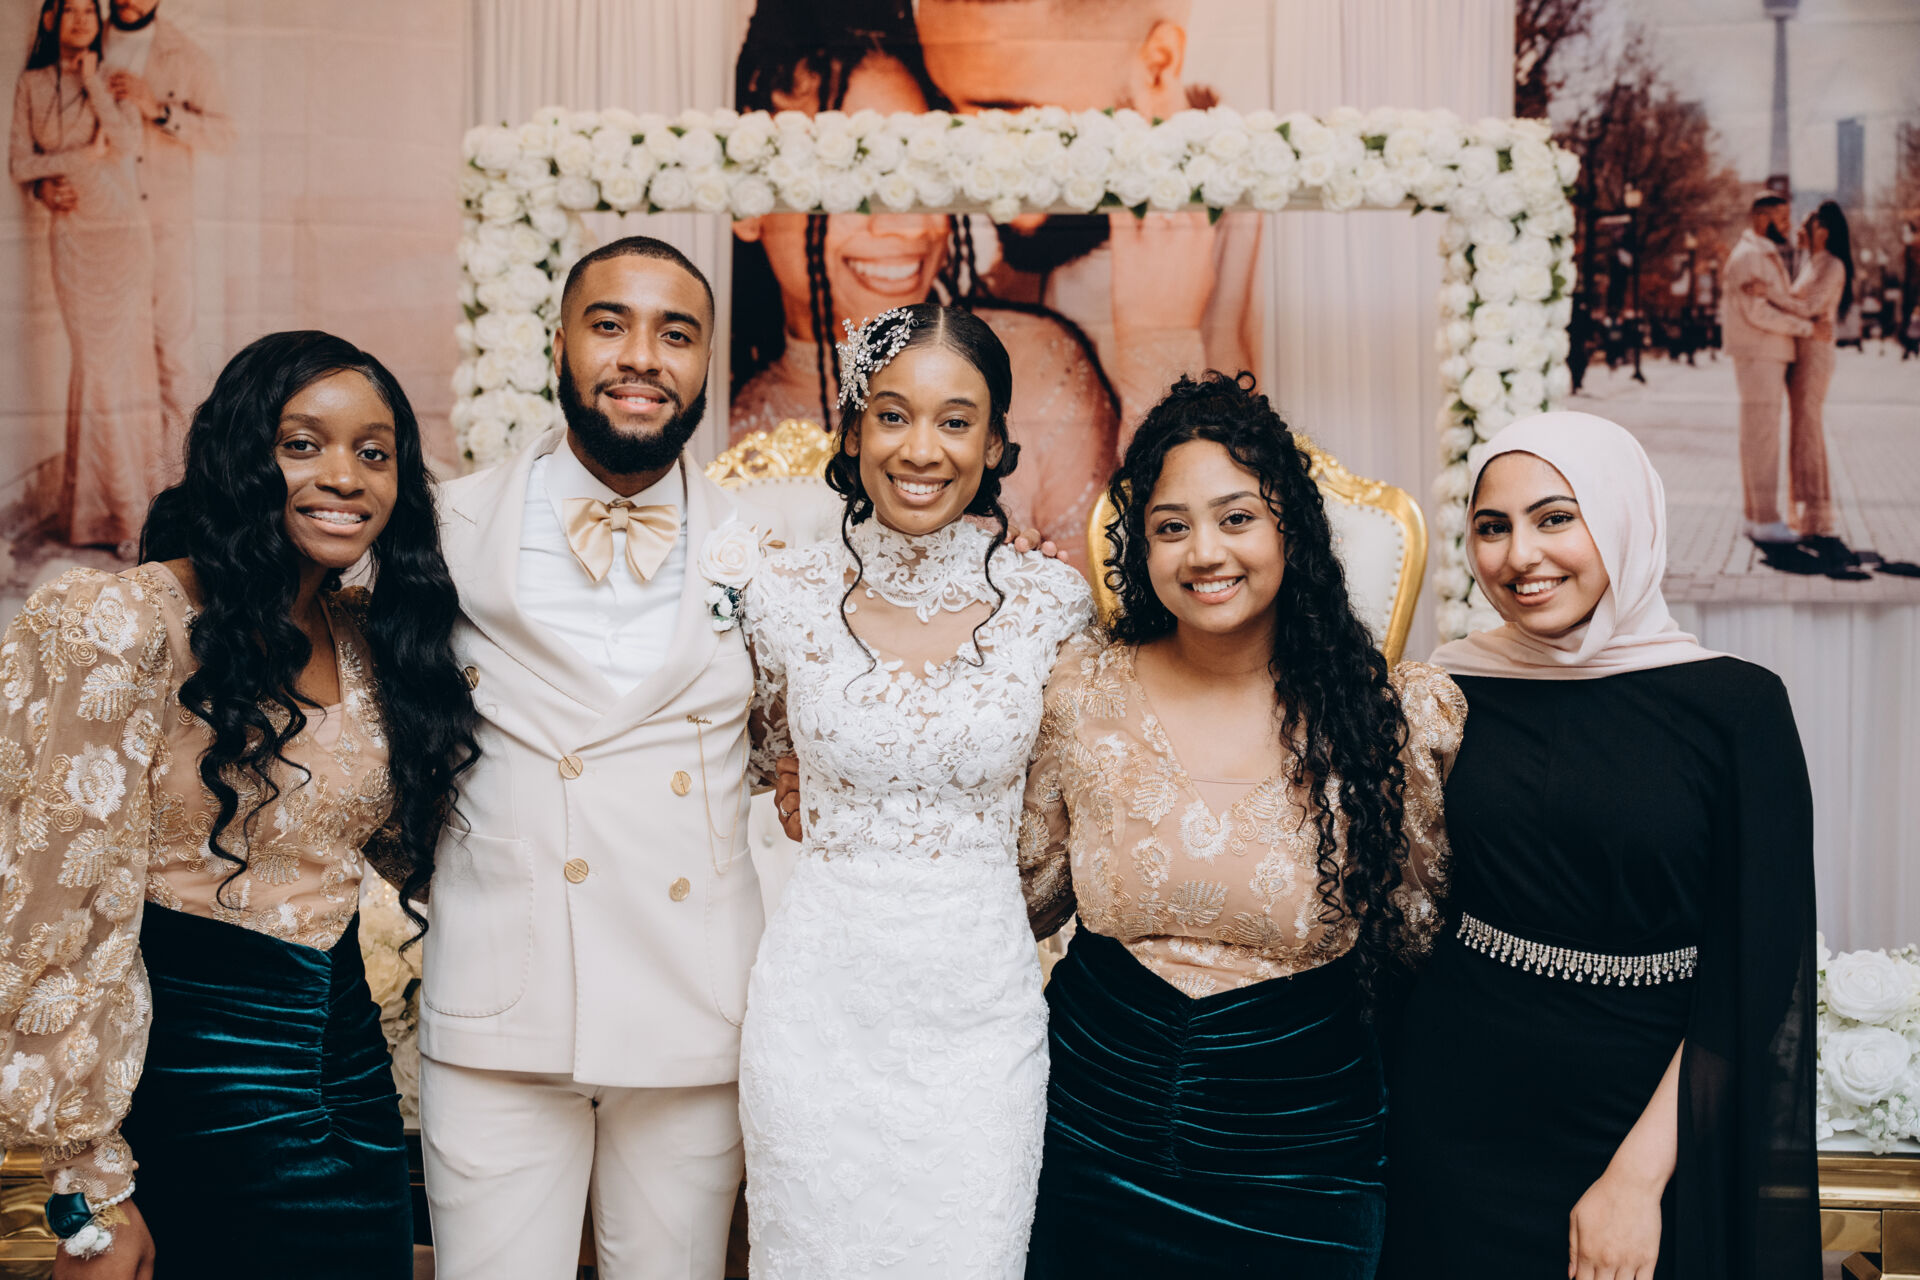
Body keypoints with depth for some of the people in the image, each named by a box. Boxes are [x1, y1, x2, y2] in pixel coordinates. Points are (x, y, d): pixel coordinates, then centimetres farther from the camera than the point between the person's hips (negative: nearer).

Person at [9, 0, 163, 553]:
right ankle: (118, 504, 3)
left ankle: (127, 497, 4)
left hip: (123, 233, -1)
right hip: (72, 237, 1)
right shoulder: (31, 85, 10)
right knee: (93, 362, -3)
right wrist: (82, 158, -6)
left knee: (126, 358, -4)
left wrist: (90, 76, -7)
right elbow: (20, 164, 6)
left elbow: (126, 144, -11)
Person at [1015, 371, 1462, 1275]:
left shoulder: (1398, 716, -10)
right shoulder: (1083, 690, -6)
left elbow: (1419, 939, 4)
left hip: (1300, 1162, -1)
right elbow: (1030, 894, 5)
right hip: (1092, 1145, 1)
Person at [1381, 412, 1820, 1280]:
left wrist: (1641, 1171, -14)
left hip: (1648, 1117, -2)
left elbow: (1757, 980, -10)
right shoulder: (1451, 691, -3)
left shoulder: (1735, 705, -10)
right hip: (1457, 1118, 2)